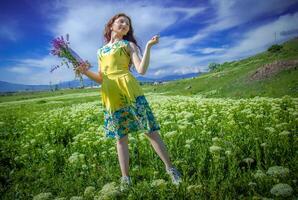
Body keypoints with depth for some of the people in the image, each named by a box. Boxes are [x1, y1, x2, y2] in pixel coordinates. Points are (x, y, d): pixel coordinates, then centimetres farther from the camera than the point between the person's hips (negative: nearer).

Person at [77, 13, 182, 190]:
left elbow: (142, 70, -4)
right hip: (111, 97, 4)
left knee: (150, 130, -4)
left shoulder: (129, 44, 11)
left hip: (129, 89, -3)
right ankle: (125, 178, 16)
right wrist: (86, 72, 3)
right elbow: (101, 79, 19)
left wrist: (148, 46, -12)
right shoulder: (101, 51, 23)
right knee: (120, 137, 7)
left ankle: (170, 167, 11)